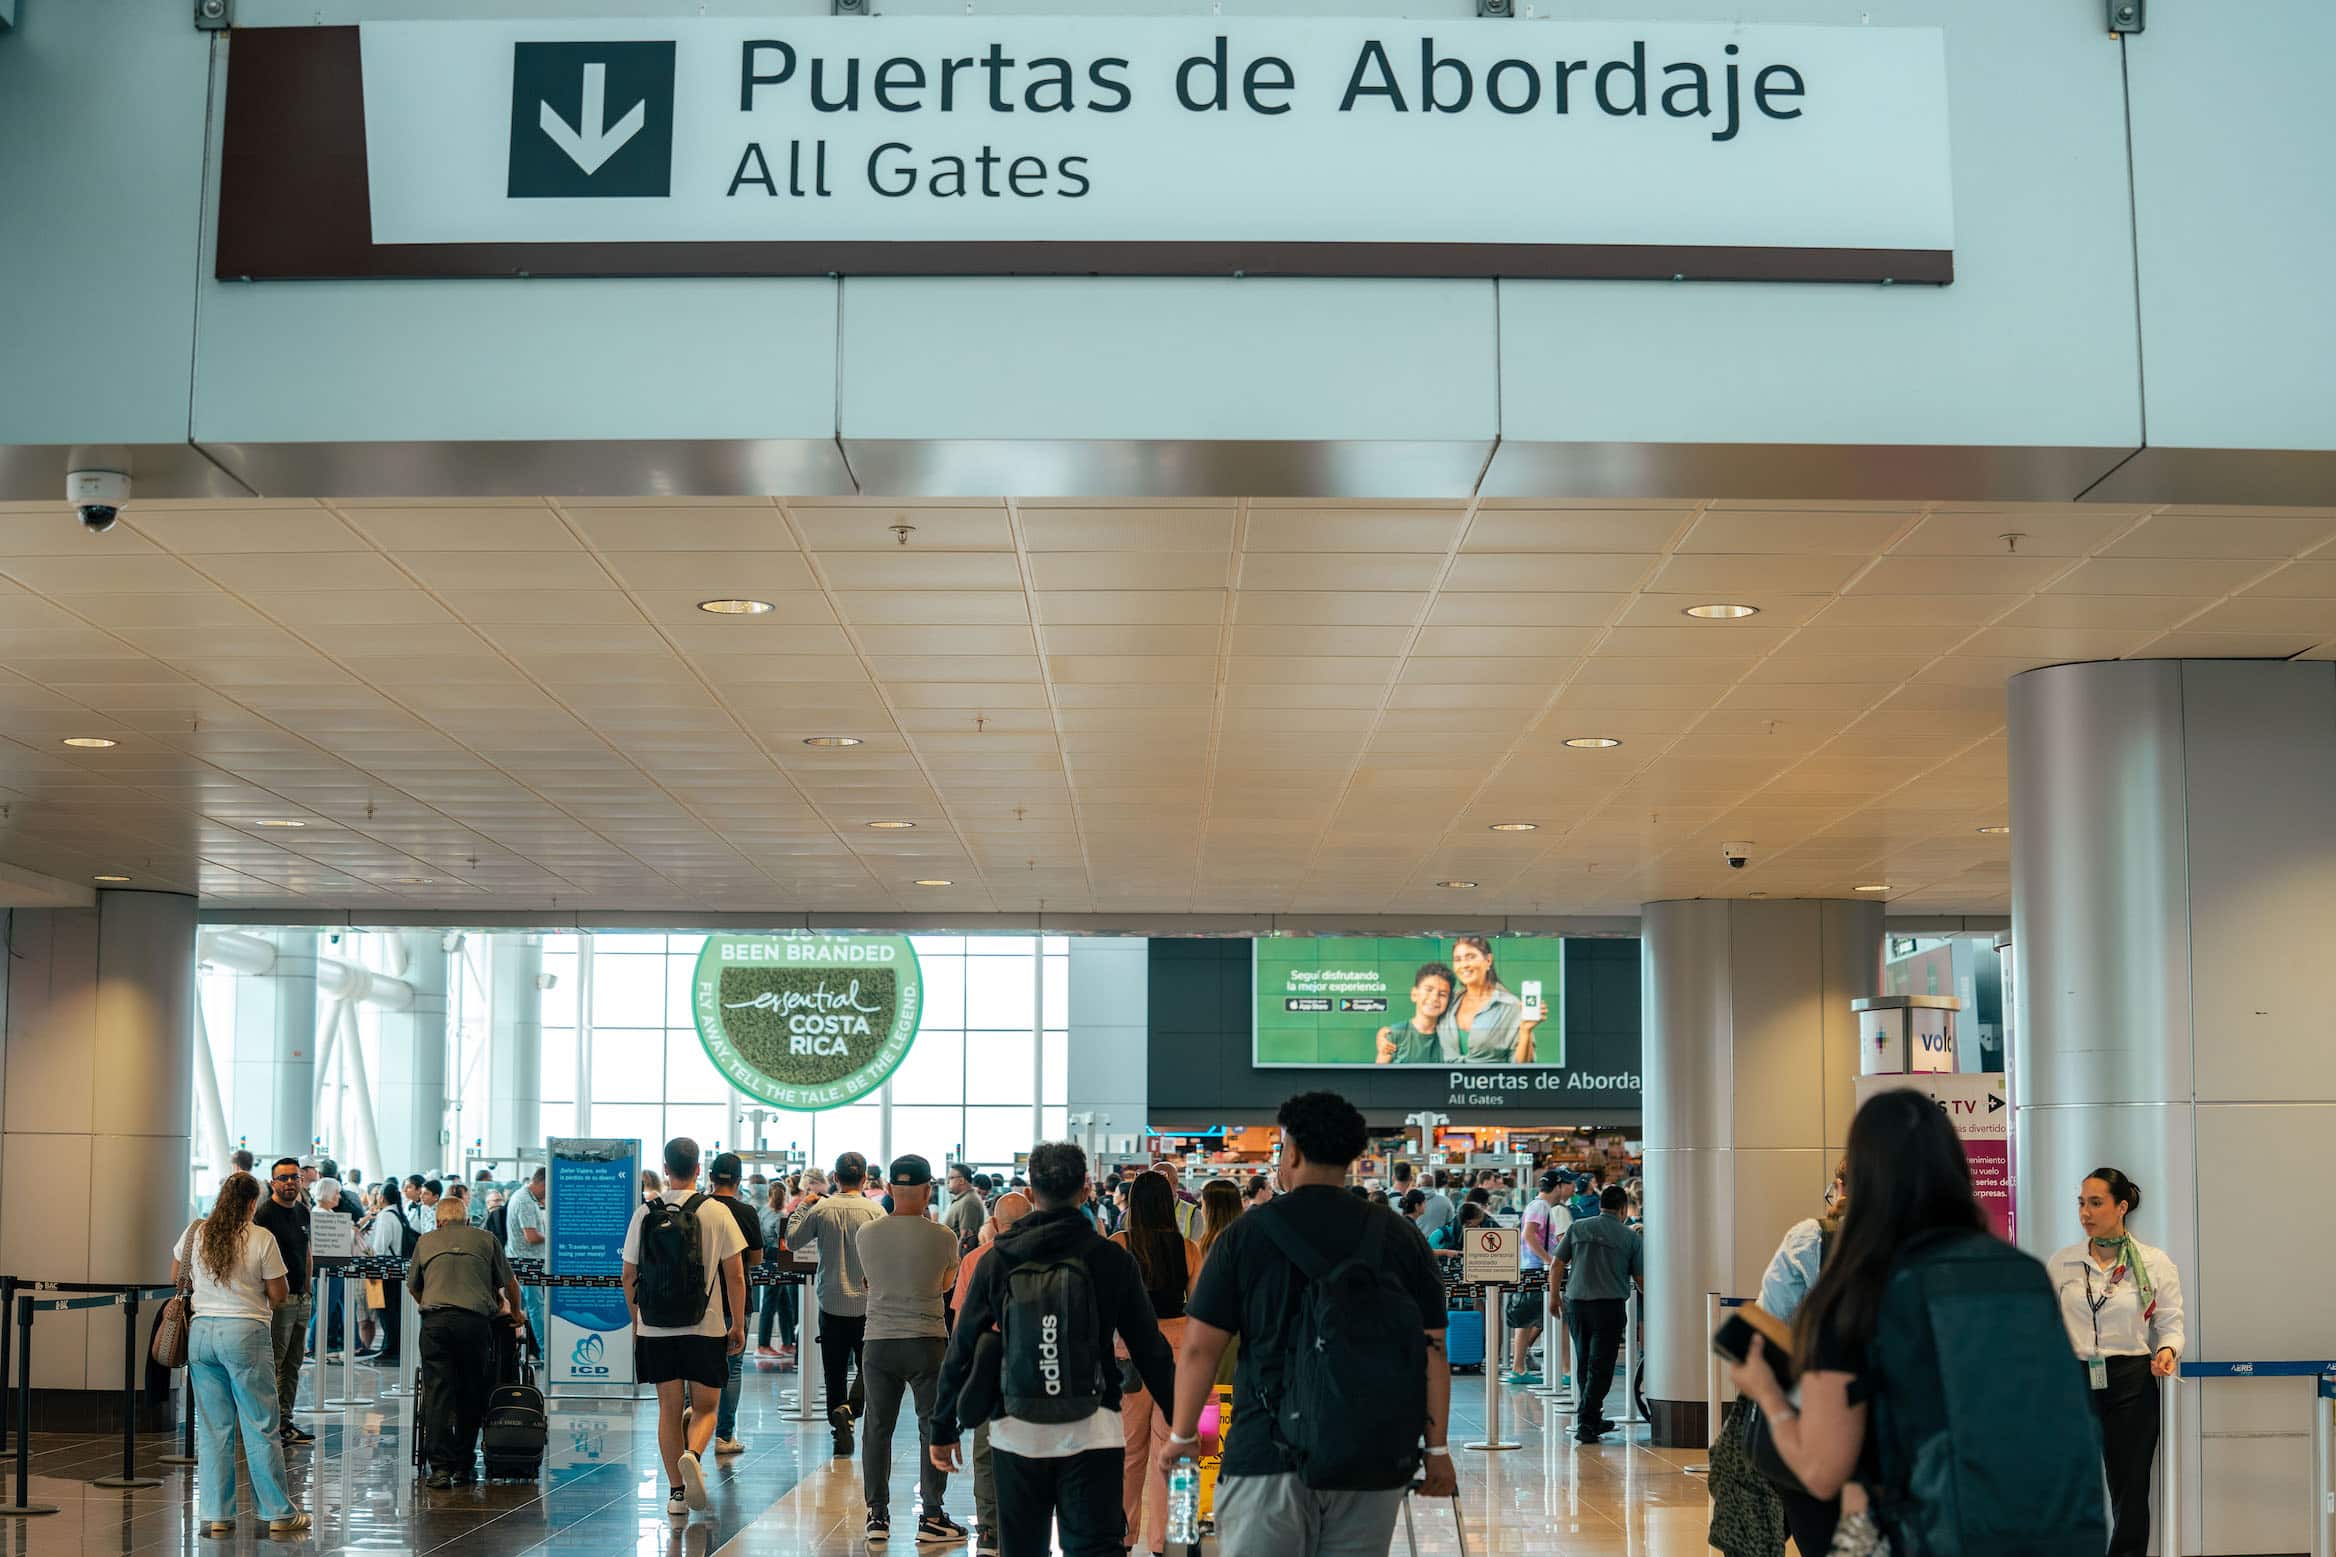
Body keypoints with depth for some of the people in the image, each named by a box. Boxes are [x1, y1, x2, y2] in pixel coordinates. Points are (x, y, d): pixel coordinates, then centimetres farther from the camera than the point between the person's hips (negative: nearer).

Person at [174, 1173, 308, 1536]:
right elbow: (279, 1294, -4)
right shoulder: (261, 1239, -8)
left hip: (201, 1330, 4)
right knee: (261, 1427, 3)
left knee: (212, 1427, 9)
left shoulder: (195, 1233, 4)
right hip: (246, 1331, -4)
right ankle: (279, 1513, 10)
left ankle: (216, 1514, 9)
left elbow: (176, 1278, 18)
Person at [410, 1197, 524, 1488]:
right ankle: (464, 1466, 12)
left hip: (435, 1320, 0)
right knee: (470, 1396, 9)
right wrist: (514, 1313, 44)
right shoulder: (486, 1239, 19)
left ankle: (440, 1467, -9)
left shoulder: (426, 1241, 21)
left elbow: (412, 1287, 30)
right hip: (475, 1320, 0)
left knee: (437, 1394, -1)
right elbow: (510, 1284, 25)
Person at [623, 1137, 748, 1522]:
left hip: (655, 1329, 2)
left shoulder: (644, 1213, 1)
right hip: (705, 1327, -2)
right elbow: (735, 1276, -3)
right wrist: (738, 1325, 6)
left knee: (669, 1409, 10)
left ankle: (676, 1491, 10)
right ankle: (692, 1455, -19)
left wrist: (637, 1320, 19)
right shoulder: (716, 1212, -4)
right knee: (704, 1407, 10)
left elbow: (629, 1277, 6)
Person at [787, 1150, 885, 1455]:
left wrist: (801, 1207, 16)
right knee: (867, 1367, 12)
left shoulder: (820, 1209, -5)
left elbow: (792, 1241, 6)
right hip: (866, 1302, -1)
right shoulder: (874, 1211, -8)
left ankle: (840, 1436, 7)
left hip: (831, 1301, 1)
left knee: (834, 1370, 10)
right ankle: (848, 1410, -12)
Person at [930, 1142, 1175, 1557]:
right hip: (1092, 1431, -1)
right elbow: (1149, 1349, 2)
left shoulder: (997, 1262, 1)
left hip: (1016, 1433, 1)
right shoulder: (1112, 1260, -2)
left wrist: (943, 1429, 12)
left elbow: (961, 1351, 4)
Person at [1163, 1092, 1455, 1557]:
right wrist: (1436, 1448, 11)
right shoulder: (1396, 1235, 7)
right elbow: (1432, 1348, 5)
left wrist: (1182, 1436, 11)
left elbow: (1200, 1347, -1)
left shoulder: (1247, 1234, -1)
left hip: (1268, 1453, -3)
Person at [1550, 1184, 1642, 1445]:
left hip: (1576, 1303, 3)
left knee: (1584, 1363, 16)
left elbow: (1556, 1265, 4)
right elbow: (1641, 1280, 3)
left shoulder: (1578, 1228, 6)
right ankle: (1586, 1424, -9)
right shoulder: (1629, 1237, 1)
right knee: (1600, 1367, -1)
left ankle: (1593, 1420, 26)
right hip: (1610, 1306, -3)